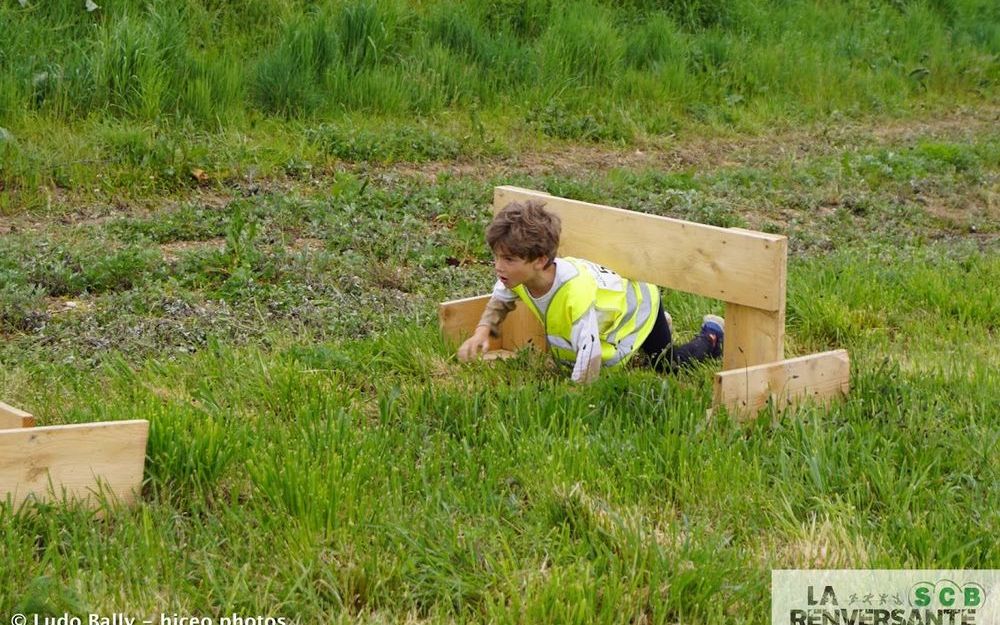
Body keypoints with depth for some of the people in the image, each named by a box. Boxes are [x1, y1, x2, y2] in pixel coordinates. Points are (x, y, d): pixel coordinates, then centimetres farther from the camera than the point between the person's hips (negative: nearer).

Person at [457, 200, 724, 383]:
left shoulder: (575, 291, -50)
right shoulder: (517, 275, -28)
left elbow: (589, 352, -50)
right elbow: (500, 299, -4)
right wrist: (482, 332, -20)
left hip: (638, 305, -7)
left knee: (670, 365, 9)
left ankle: (711, 336, 41)